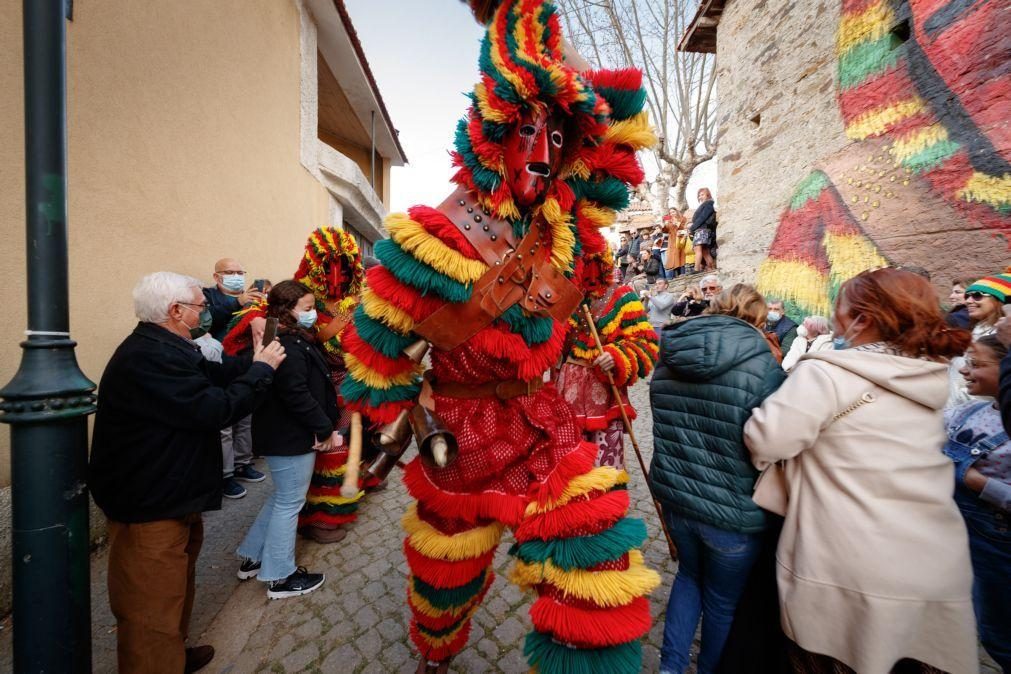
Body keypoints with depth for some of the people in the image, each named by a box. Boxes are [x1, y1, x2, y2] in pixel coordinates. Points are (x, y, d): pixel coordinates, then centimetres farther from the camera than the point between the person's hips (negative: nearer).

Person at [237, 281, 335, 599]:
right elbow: (297, 395, -27)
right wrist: (325, 428, -18)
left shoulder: (294, 339, 10)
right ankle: (280, 577, 23)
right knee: (290, 503, 5)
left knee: (282, 497, 24)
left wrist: (322, 426, 8)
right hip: (291, 437, -10)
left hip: (286, 433, 10)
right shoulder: (287, 346, -23)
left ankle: (252, 557, 39)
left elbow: (312, 386, 12)